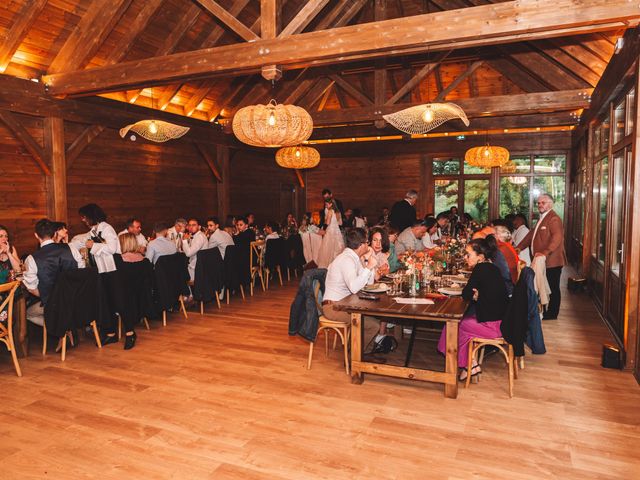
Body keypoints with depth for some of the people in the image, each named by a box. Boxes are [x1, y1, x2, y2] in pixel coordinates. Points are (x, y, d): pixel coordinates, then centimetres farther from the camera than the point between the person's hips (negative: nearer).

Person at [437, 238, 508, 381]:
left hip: (494, 325, -9)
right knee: (461, 319, 16)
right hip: (502, 319, 9)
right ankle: (470, 363, 17)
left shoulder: (480, 269, -16)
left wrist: (473, 295, 8)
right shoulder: (492, 267, 10)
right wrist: (476, 294, -1)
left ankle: (470, 365, 14)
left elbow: (465, 294, -12)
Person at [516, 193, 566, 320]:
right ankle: (542, 312, 23)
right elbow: (532, 235, 22)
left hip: (552, 261, -9)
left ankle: (552, 314, 13)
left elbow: (557, 238, -26)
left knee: (553, 288, 3)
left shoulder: (554, 218, -13)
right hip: (542, 261, 9)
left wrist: (545, 253, -35)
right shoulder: (542, 218, 19)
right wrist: (518, 248, 14)